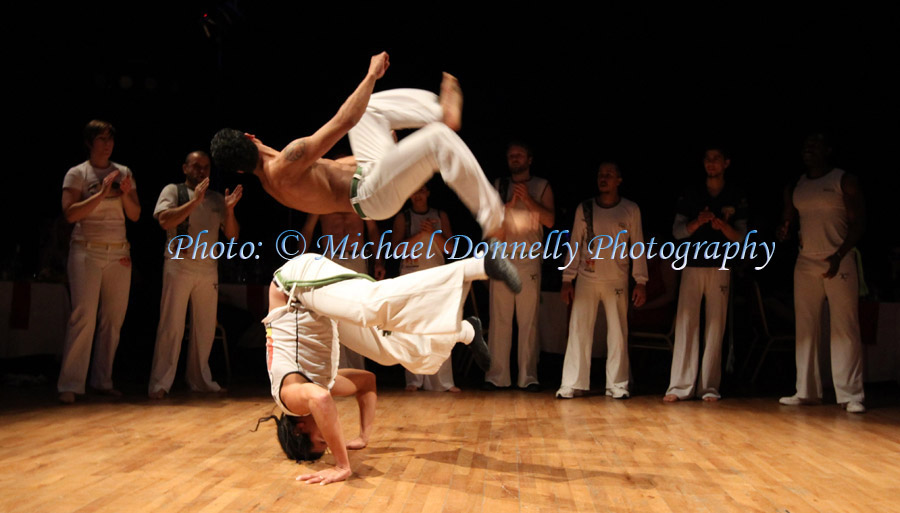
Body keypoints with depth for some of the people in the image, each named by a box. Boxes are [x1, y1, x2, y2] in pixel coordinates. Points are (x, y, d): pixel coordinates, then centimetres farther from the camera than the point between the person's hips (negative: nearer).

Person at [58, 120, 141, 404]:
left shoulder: (124, 173, 12)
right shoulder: (77, 173, 2)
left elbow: (135, 215, 9)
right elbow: (70, 213, -10)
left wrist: (126, 194, -10)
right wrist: (102, 193, -16)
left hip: (119, 253, 4)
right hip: (87, 251, -4)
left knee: (114, 319, 2)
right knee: (84, 316, -12)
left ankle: (103, 380, 10)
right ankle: (69, 385, -9)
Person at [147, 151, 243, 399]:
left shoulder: (216, 199, 15)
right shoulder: (173, 190, 4)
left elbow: (232, 234, 11)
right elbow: (165, 221, -14)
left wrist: (229, 210, -6)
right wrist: (194, 201, -18)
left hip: (208, 267, 5)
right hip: (179, 265, -4)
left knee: (206, 327, 7)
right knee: (172, 325, -6)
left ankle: (200, 379, 17)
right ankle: (160, 383, -2)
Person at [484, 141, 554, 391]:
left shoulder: (541, 186, 10)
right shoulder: (499, 185, 15)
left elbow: (549, 220, 0)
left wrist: (527, 199, -10)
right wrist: (509, 204, -8)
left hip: (529, 260, -1)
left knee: (528, 319, -3)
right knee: (499, 318, -2)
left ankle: (528, 376, 0)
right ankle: (497, 375, 1)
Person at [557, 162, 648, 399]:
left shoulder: (631, 210, 4)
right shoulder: (584, 208, 7)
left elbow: (638, 247, 4)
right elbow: (575, 245, 8)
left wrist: (641, 281, -3)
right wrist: (567, 279, 3)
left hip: (617, 281, -1)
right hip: (587, 279, 1)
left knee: (618, 333, 2)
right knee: (578, 330, -3)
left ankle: (617, 385, 11)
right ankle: (570, 385, 3)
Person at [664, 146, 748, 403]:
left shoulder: (736, 196, 8)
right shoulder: (690, 194, 10)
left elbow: (741, 236, 4)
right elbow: (677, 231, 5)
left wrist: (722, 225, -16)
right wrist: (698, 222, -13)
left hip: (720, 266, 0)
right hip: (692, 265, 0)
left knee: (716, 325, -2)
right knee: (685, 323, -6)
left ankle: (710, 387, 3)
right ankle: (680, 386, -6)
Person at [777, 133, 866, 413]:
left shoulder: (845, 181, 0)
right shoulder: (794, 187, 14)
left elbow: (858, 224, -5)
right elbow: (788, 220, 17)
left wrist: (839, 256, -18)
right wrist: (783, 231, -9)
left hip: (840, 262, -5)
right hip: (805, 263, 5)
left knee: (844, 329, -7)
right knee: (805, 328, 3)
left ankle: (851, 395, -5)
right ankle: (806, 391, 7)